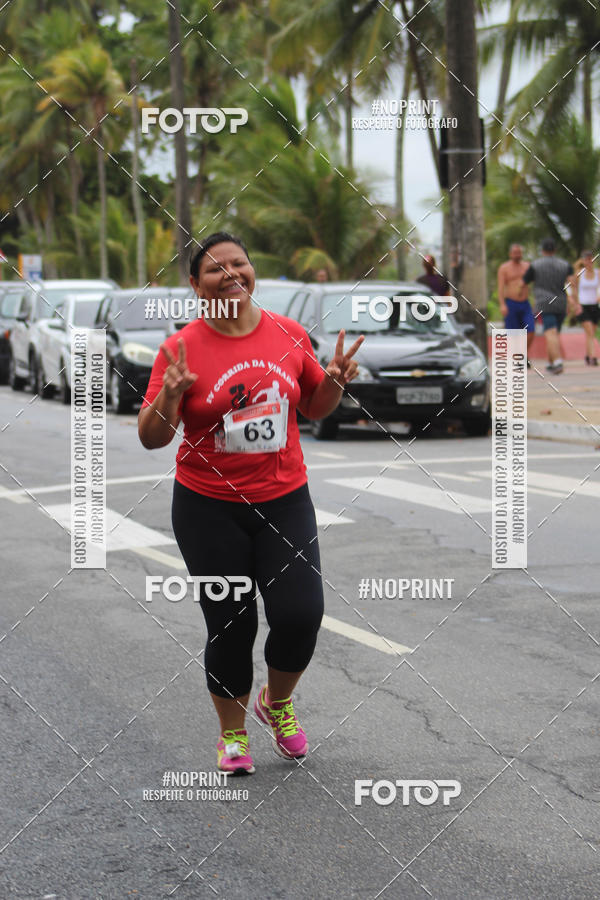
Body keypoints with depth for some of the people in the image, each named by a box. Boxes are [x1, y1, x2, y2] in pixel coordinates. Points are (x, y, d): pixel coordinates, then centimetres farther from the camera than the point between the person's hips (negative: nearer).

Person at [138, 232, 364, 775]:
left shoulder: (289, 334, 0)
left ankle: (277, 701, 25)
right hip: (209, 507, -2)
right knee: (229, 625, 4)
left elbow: (314, 408, 14)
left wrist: (335, 383, -6)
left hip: (284, 499, 2)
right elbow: (151, 438, -8)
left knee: (301, 614, -7)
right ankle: (232, 732, 28)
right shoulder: (182, 348, -9)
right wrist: (170, 396, -26)